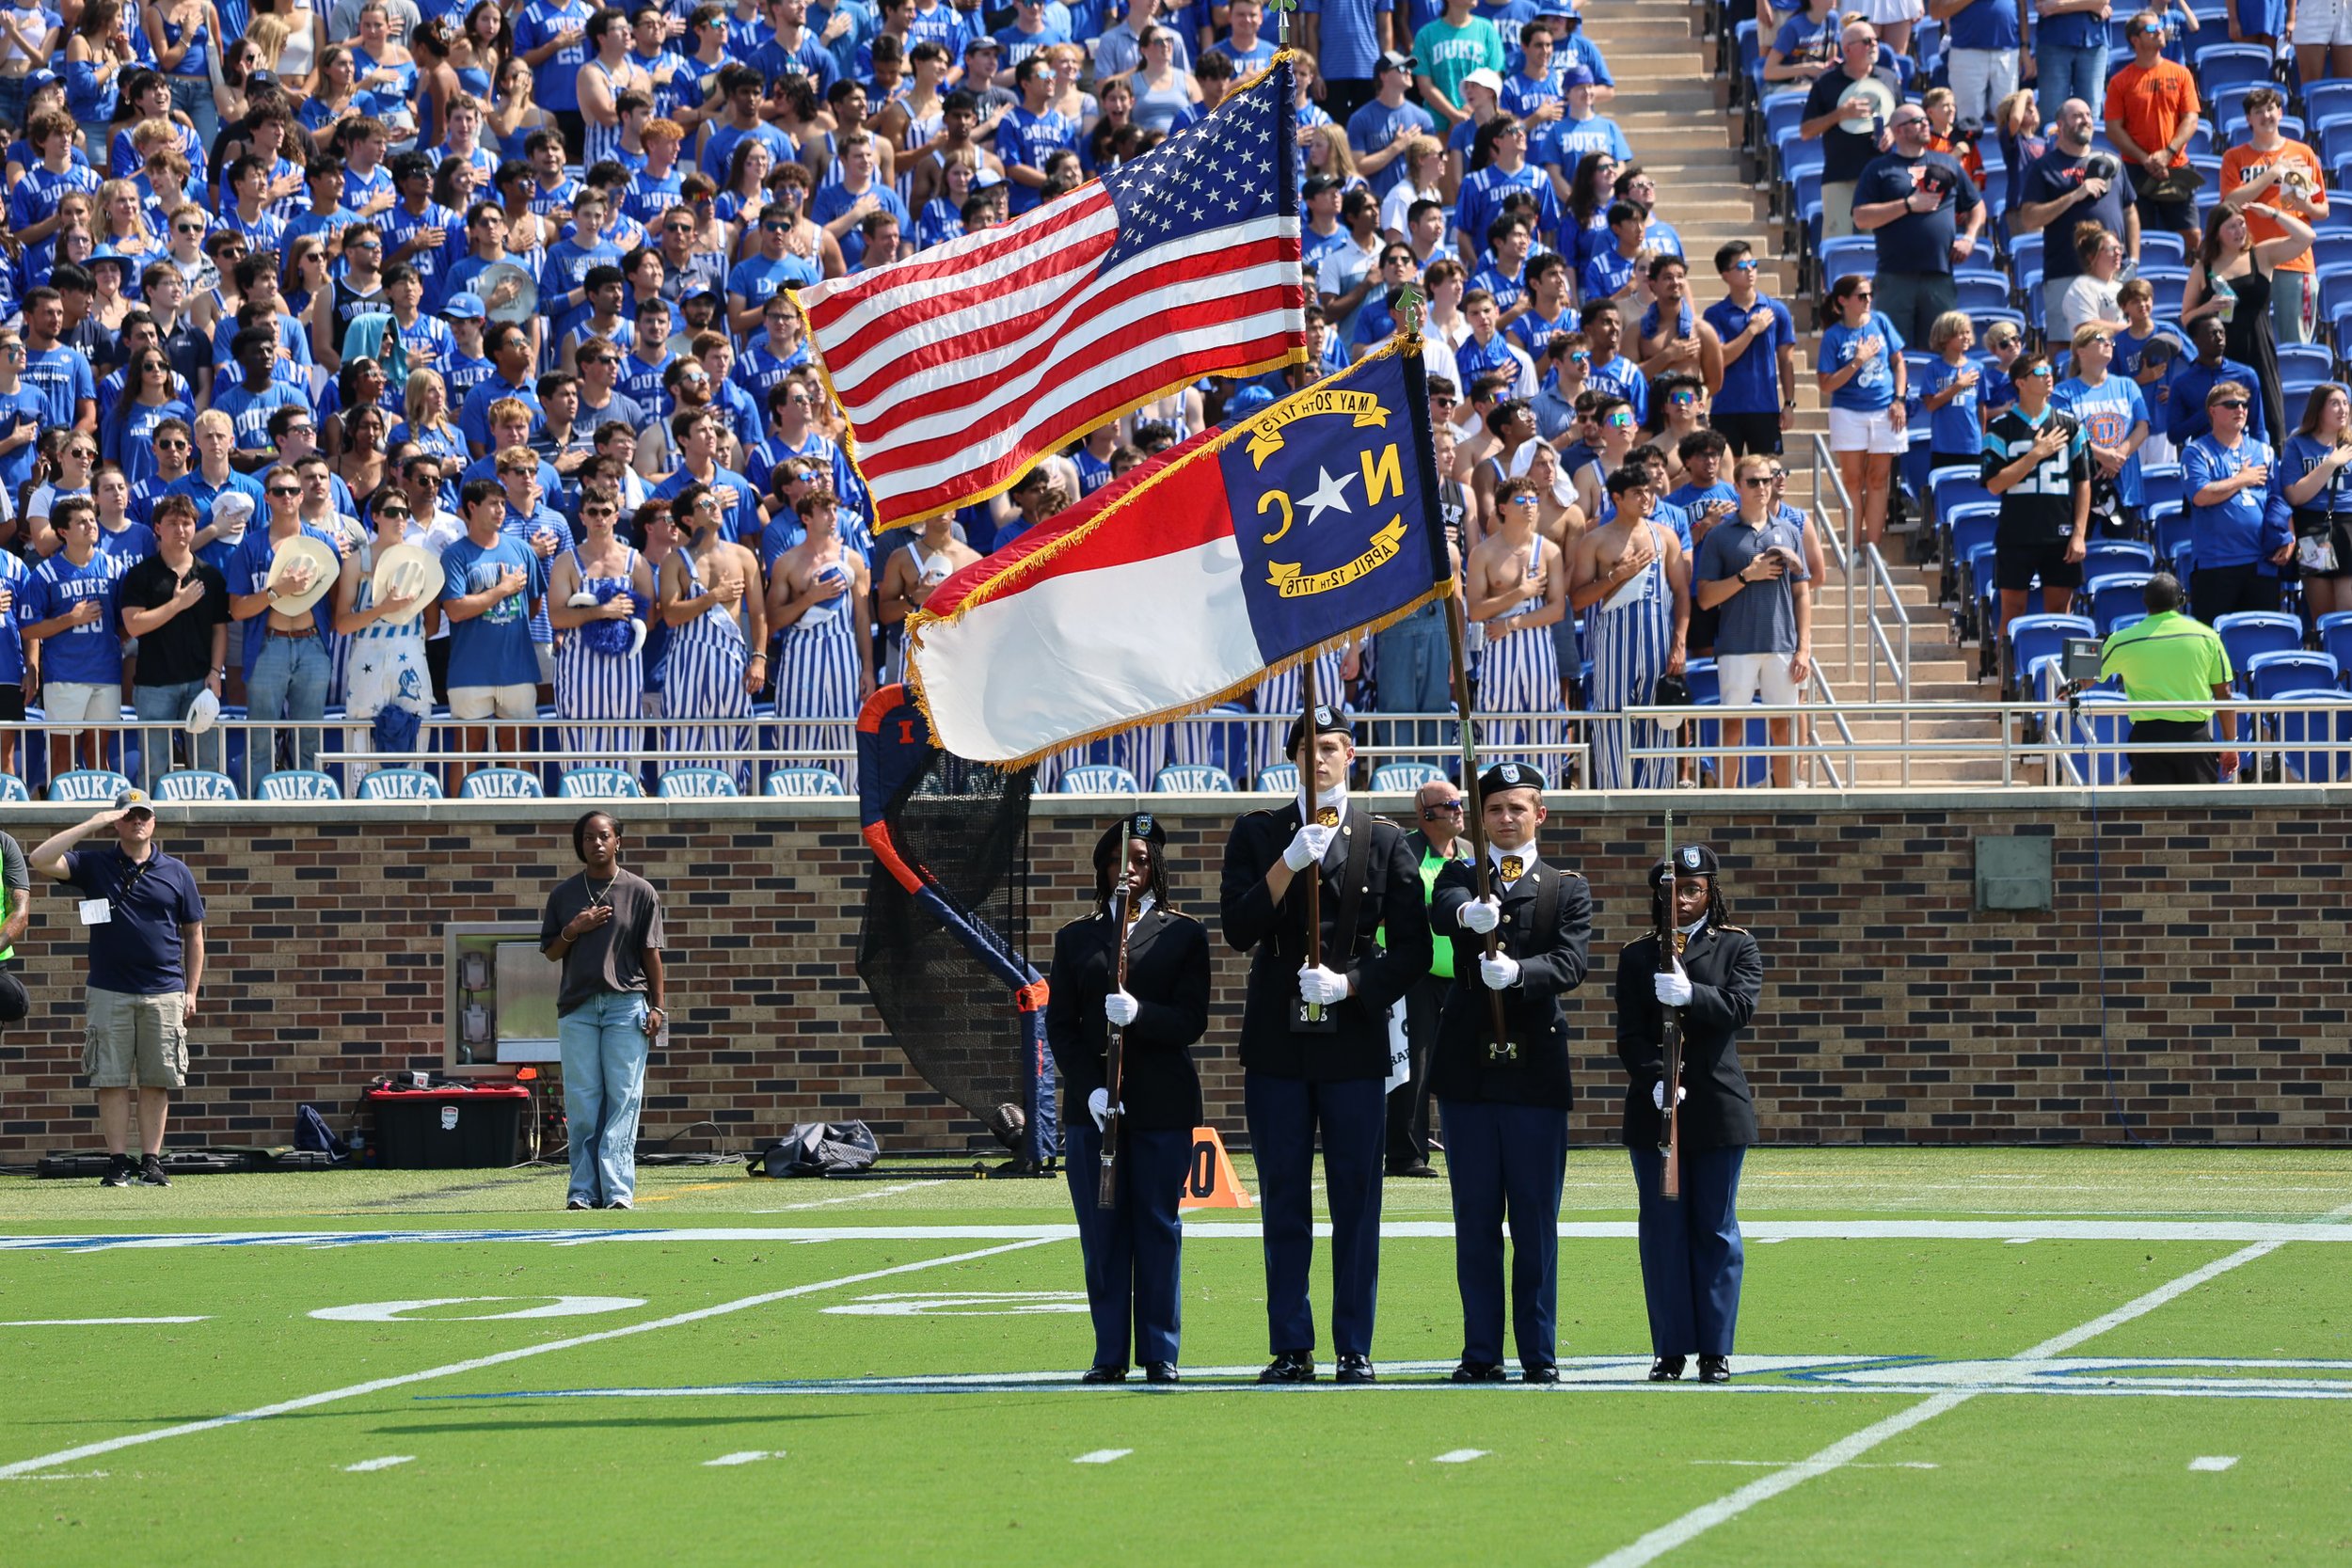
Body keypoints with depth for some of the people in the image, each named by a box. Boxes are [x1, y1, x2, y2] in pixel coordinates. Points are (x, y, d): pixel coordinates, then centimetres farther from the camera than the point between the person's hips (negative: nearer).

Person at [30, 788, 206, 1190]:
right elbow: (41, 860, -8)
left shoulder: (177, 873, 10)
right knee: (111, 1080, -2)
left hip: (165, 993, 1)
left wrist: (191, 991, 6)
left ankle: (151, 1161, 5)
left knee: (157, 1081, 0)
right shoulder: (94, 866, 7)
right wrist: (90, 824, -8)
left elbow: (194, 935, 13)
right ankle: (118, 1163, 1)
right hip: (110, 992, -1)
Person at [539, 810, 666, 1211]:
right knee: (581, 1103, 0)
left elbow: (651, 953, 5)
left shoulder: (640, 892, 5)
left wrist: (657, 1007, -1)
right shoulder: (564, 894, 11)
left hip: (627, 1005, -2)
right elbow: (551, 952, 13)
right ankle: (584, 1190, 1)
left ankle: (617, 1189, -11)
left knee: (623, 1099, -7)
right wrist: (573, 930, -7)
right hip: (577, 1008, 2)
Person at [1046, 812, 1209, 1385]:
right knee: (1101, 1230, 1)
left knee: (1158, 1227, -1)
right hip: (1090, 1104, 2)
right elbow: (1060, 1025, 6)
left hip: (1162, 1104, -2)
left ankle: (1160, 1354, 5)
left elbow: (1191, 1021, -2)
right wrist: (1089, 1088, -8)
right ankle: (1110, 1353, 6)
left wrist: (1139, 1014, -21)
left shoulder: (1184, 935, 7)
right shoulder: (1076, 939, 12)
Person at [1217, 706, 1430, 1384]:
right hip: (1277, 1042, 1)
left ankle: (1355, 1350, 5)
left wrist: (1350, 984, -10)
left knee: (1357, 1201, 0)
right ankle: (1291, 1348, 6)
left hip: (1354, 1042, -1)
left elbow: (1413, 948, 5)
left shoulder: (1384, 841, 7)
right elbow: (1237, 929, -4)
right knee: (1284, 1201, 2)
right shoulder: (1258, 834, 8)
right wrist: (1288, 864, -16)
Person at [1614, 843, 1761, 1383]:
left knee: (1715, 1231, 2)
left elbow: (1742, 1007, -10)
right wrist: (1656, 1080, -16)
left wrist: (1690, 994, -28)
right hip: (1654, 1110, 1)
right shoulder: (1637, 957, 9)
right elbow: (1630, 1034, 1)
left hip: (1718, 1109, -1)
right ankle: (1671, 1349, 6)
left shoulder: (1737, 948, 7)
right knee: (1663, 1230, 1)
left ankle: (1715, 1351, 6)